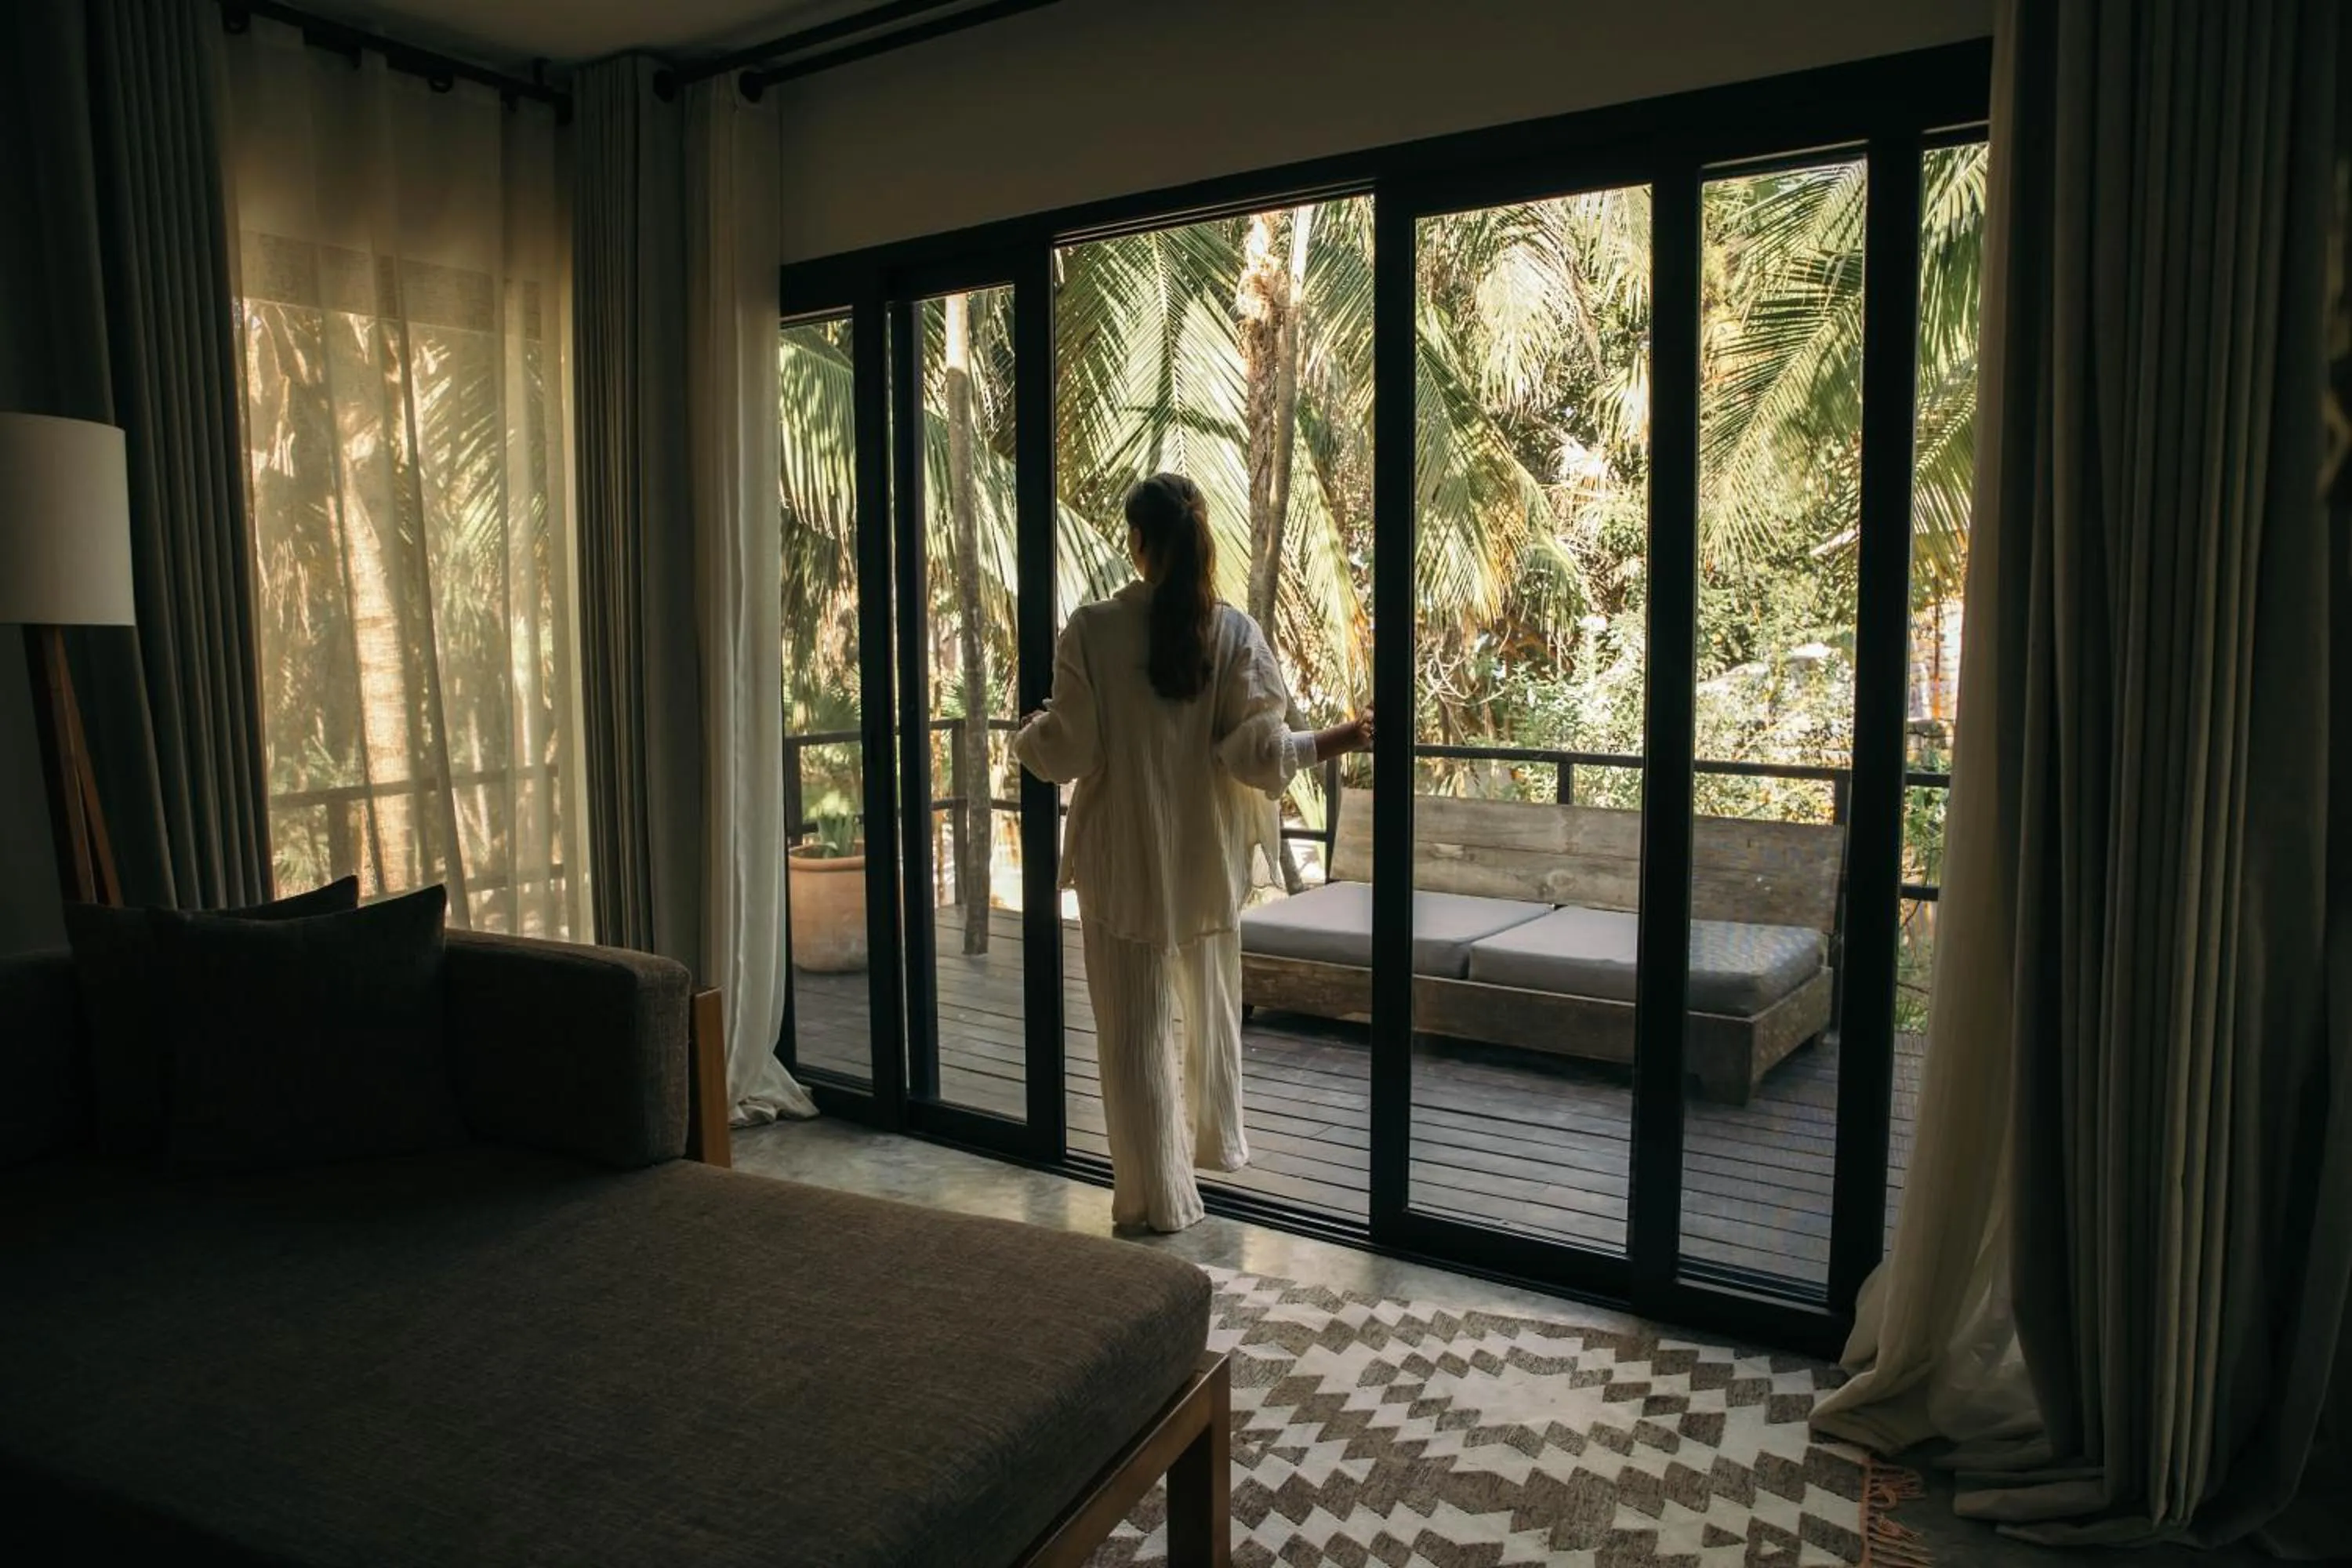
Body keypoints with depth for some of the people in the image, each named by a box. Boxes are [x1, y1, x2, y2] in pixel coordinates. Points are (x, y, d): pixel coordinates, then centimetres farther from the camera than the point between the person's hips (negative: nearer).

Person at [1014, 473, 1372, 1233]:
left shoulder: (1092, 628, -12)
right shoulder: (1235, 631, -7)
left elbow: (1067, 751, -9)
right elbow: (1259, 752, -12)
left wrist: (1024, 737, 13)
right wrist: (1336, 739, 5)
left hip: (1123, 858, -3)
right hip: (1206, 854, 3)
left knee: (1137, 1027, 6)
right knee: (1211, 1008, 24)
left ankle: (1159, 1196, 11)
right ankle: (1218, 1143, 41)